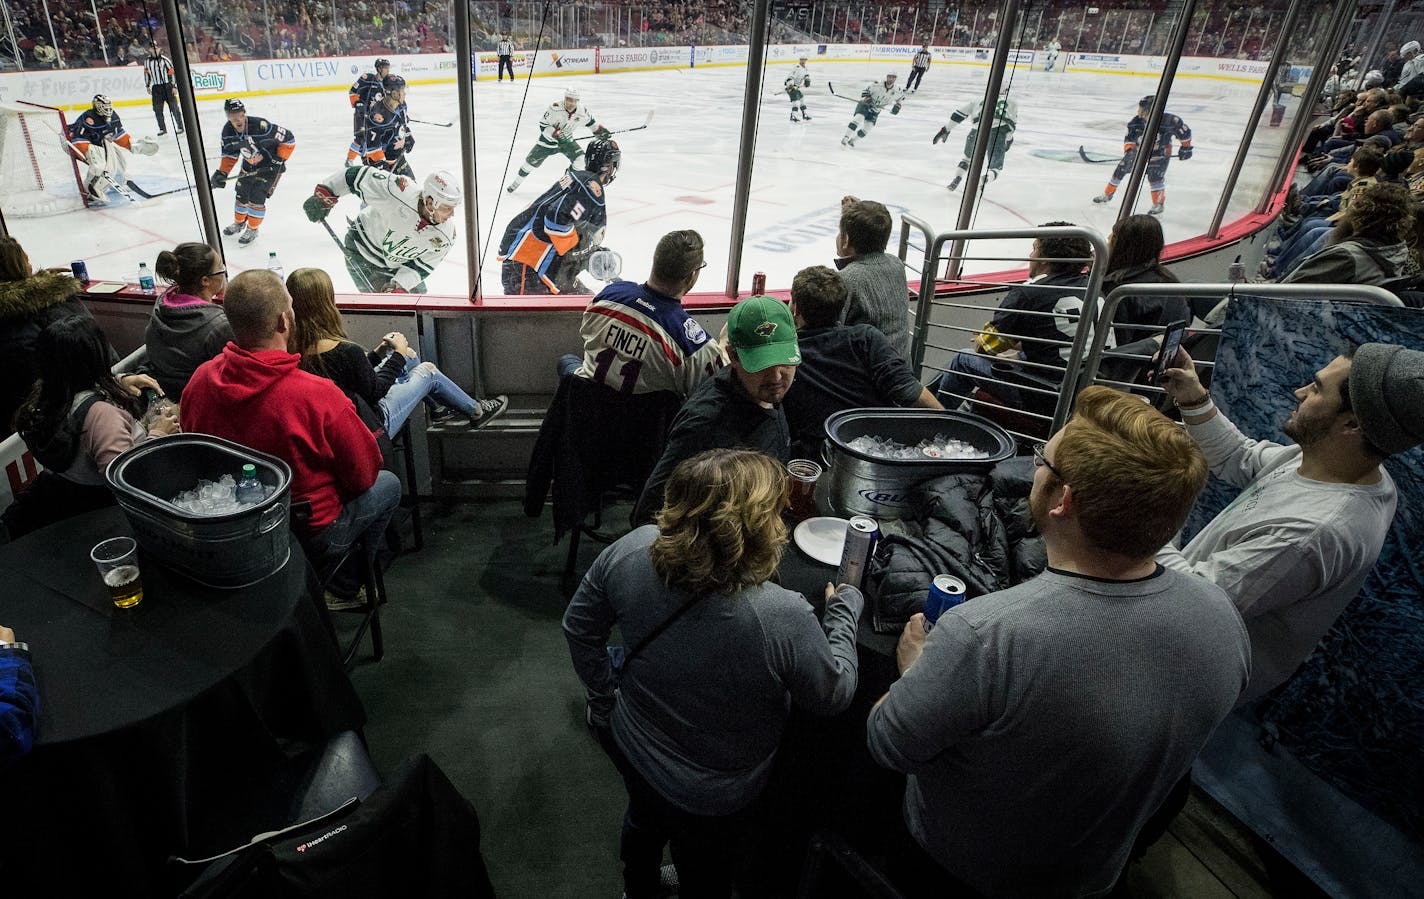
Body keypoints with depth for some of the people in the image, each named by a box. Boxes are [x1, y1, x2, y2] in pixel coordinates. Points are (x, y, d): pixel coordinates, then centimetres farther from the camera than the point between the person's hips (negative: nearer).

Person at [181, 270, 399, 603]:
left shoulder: (199, 380, -13)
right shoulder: (319, 396, -31)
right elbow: (363, 473, -17)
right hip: (310, 538, -6)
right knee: (388, 484, 21)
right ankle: (344, 587, 28)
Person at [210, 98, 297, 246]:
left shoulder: (260, 126, -33)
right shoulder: (228, 131, -14)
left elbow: (289, 139, -24)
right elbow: (230, 155, 1)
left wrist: (279, 160, -22)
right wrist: (221, 173, -8)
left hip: (270, 165, -6)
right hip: (249, 165, 6)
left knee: (256, 197, -11)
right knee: (241, 194, 12)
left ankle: (252, 230, 11)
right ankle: (239, 223, 40)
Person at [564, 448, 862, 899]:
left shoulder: (630, 551, -26)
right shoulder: (783, 620, -39)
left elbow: (579, 628, -8)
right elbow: (833, 695, -18)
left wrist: (604, 700, 7)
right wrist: (845, 610, -5)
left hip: (631, 747, 5)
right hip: (711, 800, -4)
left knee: (644, 820, 38)